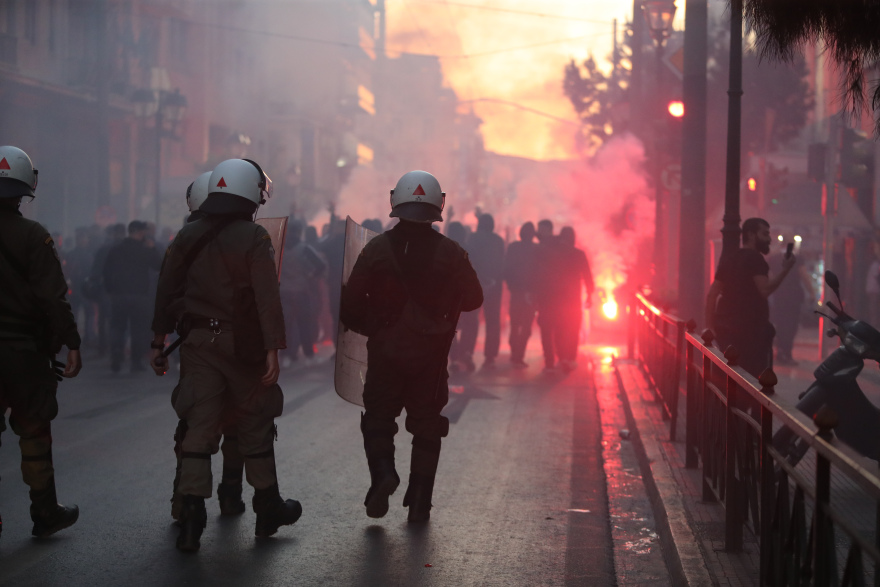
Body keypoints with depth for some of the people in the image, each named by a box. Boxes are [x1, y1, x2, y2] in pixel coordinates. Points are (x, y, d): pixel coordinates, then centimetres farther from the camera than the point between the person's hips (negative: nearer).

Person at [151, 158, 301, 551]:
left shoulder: (188, 237, 6)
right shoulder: (254, 239, -9)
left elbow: (166, 293, 8)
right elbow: (267, 298, -16)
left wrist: (158, 343, 14)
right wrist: (273, 349, -16)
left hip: (198, 342, 3)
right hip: (242, 344, -3)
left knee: (199, 429, 3)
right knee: (255, 427, 11)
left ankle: (191, 516, -5)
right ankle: (268, 509, 24)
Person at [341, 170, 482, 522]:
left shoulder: (376, 249, -5)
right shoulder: (451, 253, -4)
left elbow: (351, 303, -5)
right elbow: (473, 299, 1)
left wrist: (367, 327, 15)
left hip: (385, 351, 0)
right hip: (430, 357, 1)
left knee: (378, 418, 11)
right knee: (426, 427, 10)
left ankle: (382, 471, -16)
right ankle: (419, 503, 9)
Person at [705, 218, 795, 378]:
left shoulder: (729, 258, 17)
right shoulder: (754, 258, -7)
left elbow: (712, 294, 15)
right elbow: (764, 290, -20)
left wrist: (710, 326, 16)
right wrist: (785, 269, -11)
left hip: (725, 327, 8)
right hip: (749, 329, -8)